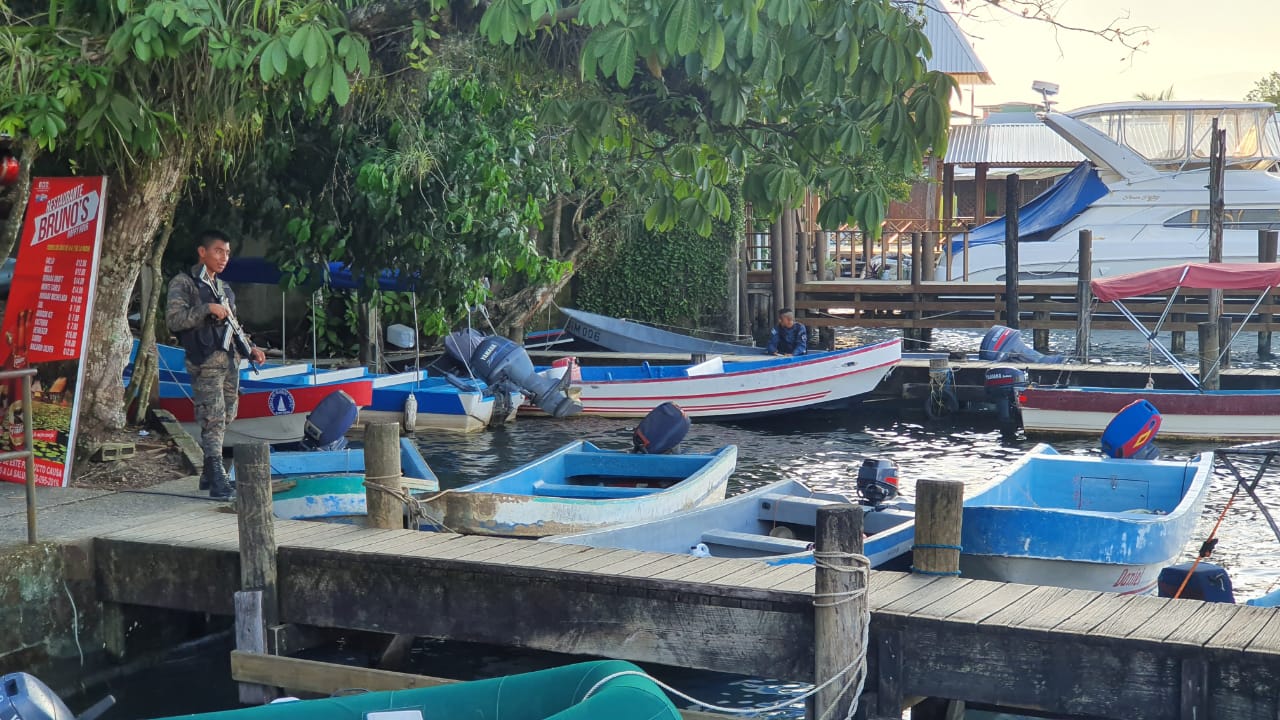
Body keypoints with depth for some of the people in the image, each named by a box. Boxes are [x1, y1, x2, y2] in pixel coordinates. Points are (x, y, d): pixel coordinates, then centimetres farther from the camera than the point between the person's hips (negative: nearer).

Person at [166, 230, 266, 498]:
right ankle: (217, 479, -15)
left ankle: (209, 476, 18)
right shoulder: (184, 283, 0)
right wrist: (207, 308, -17)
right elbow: (174, 319, -12)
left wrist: (250, 349, 14)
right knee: (213, 421, -14)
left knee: (224, 420, 9)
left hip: (230, 361, 8)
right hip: (205, 362, -8)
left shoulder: (224, 289, 22)